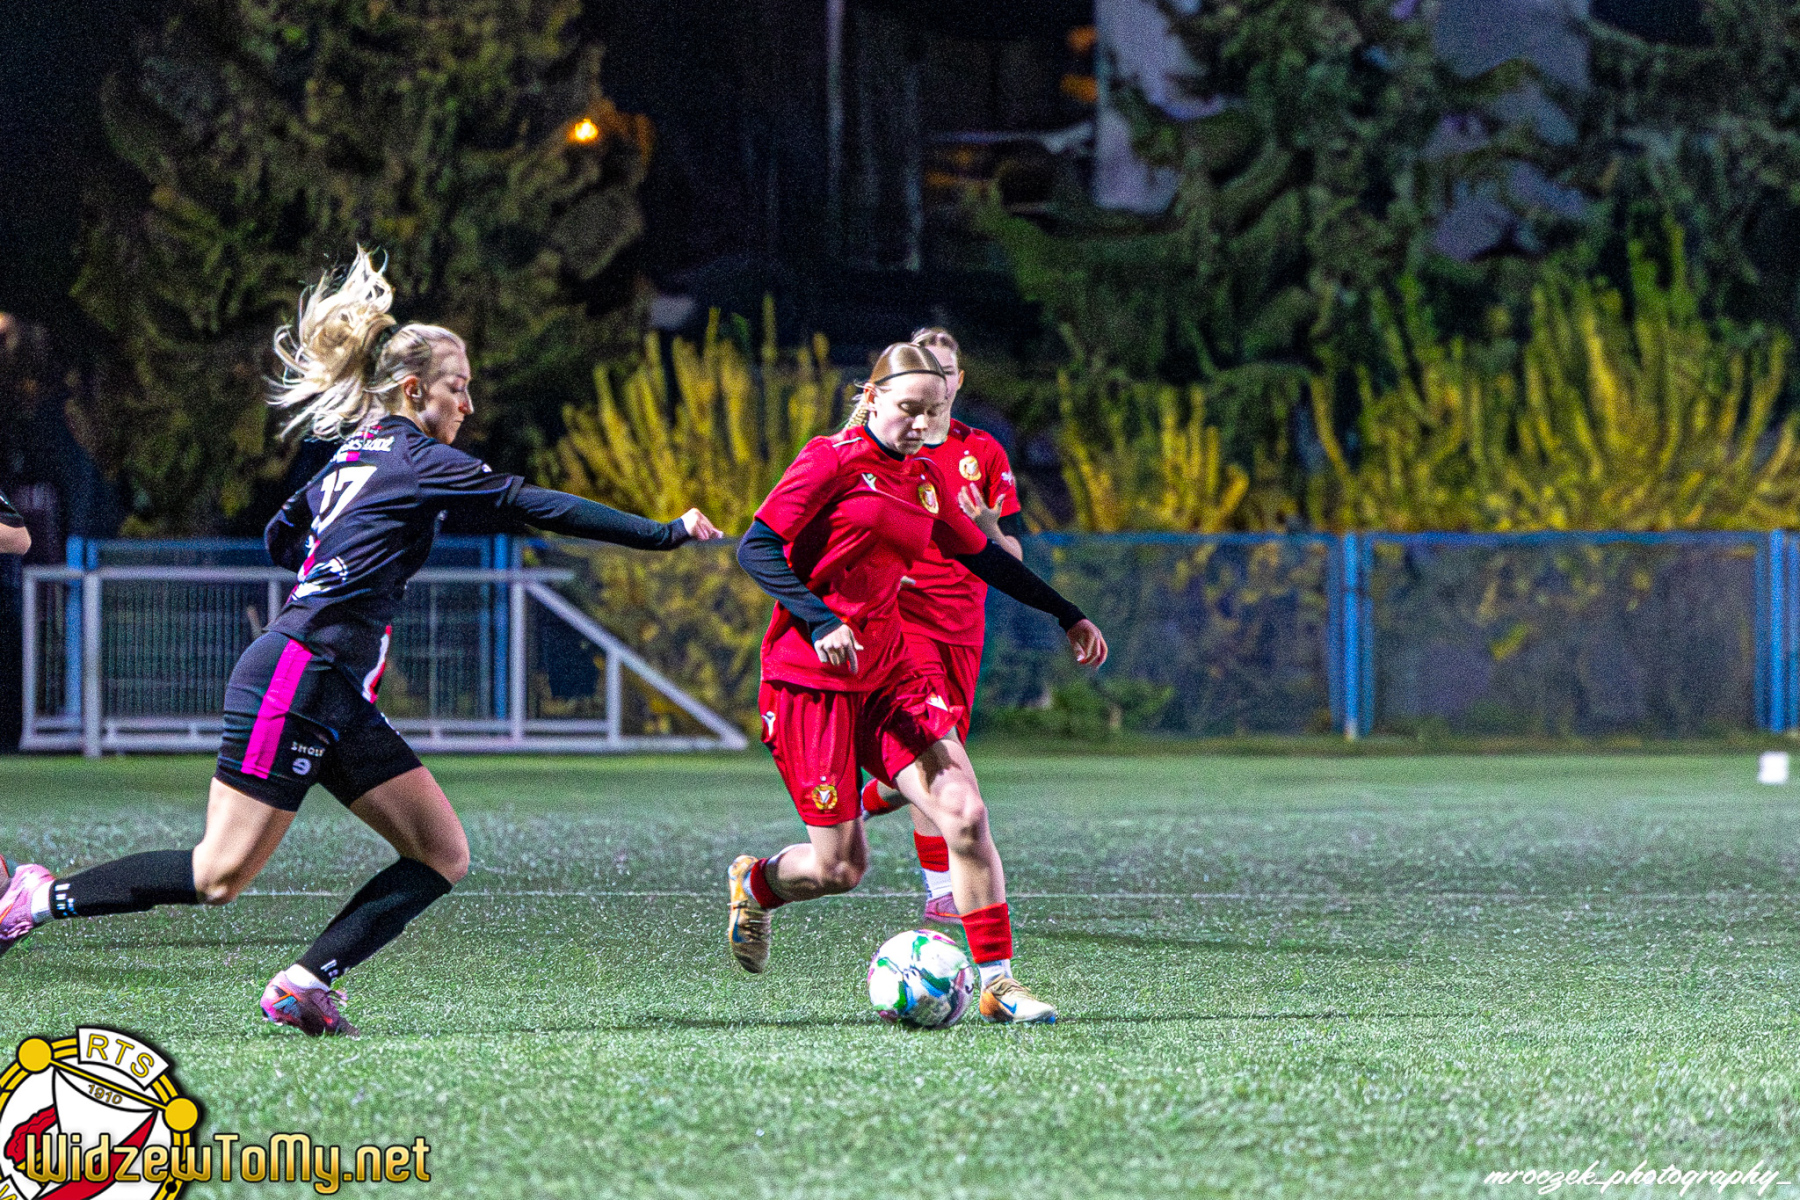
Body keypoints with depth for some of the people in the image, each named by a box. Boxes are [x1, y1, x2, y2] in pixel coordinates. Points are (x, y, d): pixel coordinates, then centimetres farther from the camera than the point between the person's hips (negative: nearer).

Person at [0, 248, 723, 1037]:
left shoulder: (357, 456, 17)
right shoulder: (417, 461, -9)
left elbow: (280, 537, 30)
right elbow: (536, 506, -14)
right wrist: (665, 534, -14)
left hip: (335, 701, 10)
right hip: (293, 680, -10)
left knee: (443, 856, 1)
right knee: (219, 876, -10)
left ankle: (305, 985, -4)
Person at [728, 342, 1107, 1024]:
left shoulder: (923, 479, 13)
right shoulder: (834, 459, -7)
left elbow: (984, 556, 27)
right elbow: (756, 547, -13)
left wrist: (1066, 614, 30)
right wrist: (819, 621, -25)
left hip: (889, 671, 6)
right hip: (812, 678, -6)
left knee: (965, 815, -13)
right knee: (841, 867, -4)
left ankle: (995, 981, -7)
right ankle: (753, 885, 30)